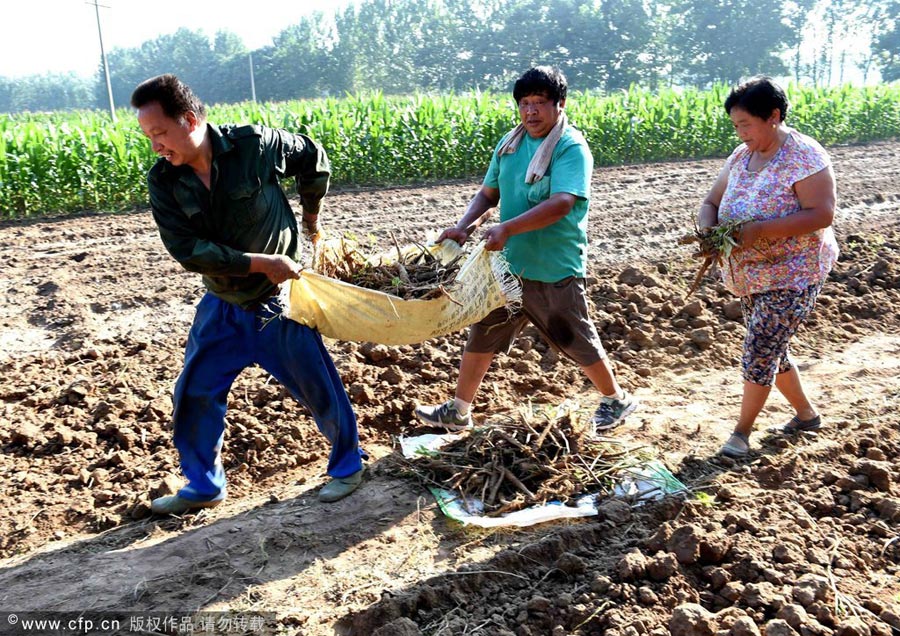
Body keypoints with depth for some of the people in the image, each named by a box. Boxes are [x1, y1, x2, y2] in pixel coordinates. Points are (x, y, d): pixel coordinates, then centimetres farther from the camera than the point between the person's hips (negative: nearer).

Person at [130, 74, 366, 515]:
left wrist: (311, 214, 10)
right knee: (193, 393, 7)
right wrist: (258, 263, -22)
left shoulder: (255, 145, -17)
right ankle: (203, 486, 26)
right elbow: (185, 249, -18)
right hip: (222, 306, 4)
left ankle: (348, 464, 30)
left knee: (317, 387, 6)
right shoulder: (162, 181, -9)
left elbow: (313, 158, 2)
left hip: (278, 298, -3)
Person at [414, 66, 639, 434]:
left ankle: (617, 400, 32)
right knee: (482, 333, 12)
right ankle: (458, 411, 26)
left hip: (554, 271, -6)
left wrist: (507, 228, -38)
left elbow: (561, 203, -29)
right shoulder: (510, 144, 7)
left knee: (576, 341, 8)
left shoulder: (571, 148, -15)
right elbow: (488, 194, 12)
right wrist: (464, 225, -7)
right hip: (508, 265, 7)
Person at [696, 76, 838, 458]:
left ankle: (742, 432, 10)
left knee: (759, 352, -7)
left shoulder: (805, 157, -16)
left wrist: (757, 230, -30)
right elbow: (710, 203, 7)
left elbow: (822, 214, -24)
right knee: (770, 350, 17)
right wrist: (707, 230, -17)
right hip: (750, 276, 8)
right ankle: (806, 414, 37)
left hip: (791, 275, -8)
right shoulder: (740, 157, 5)